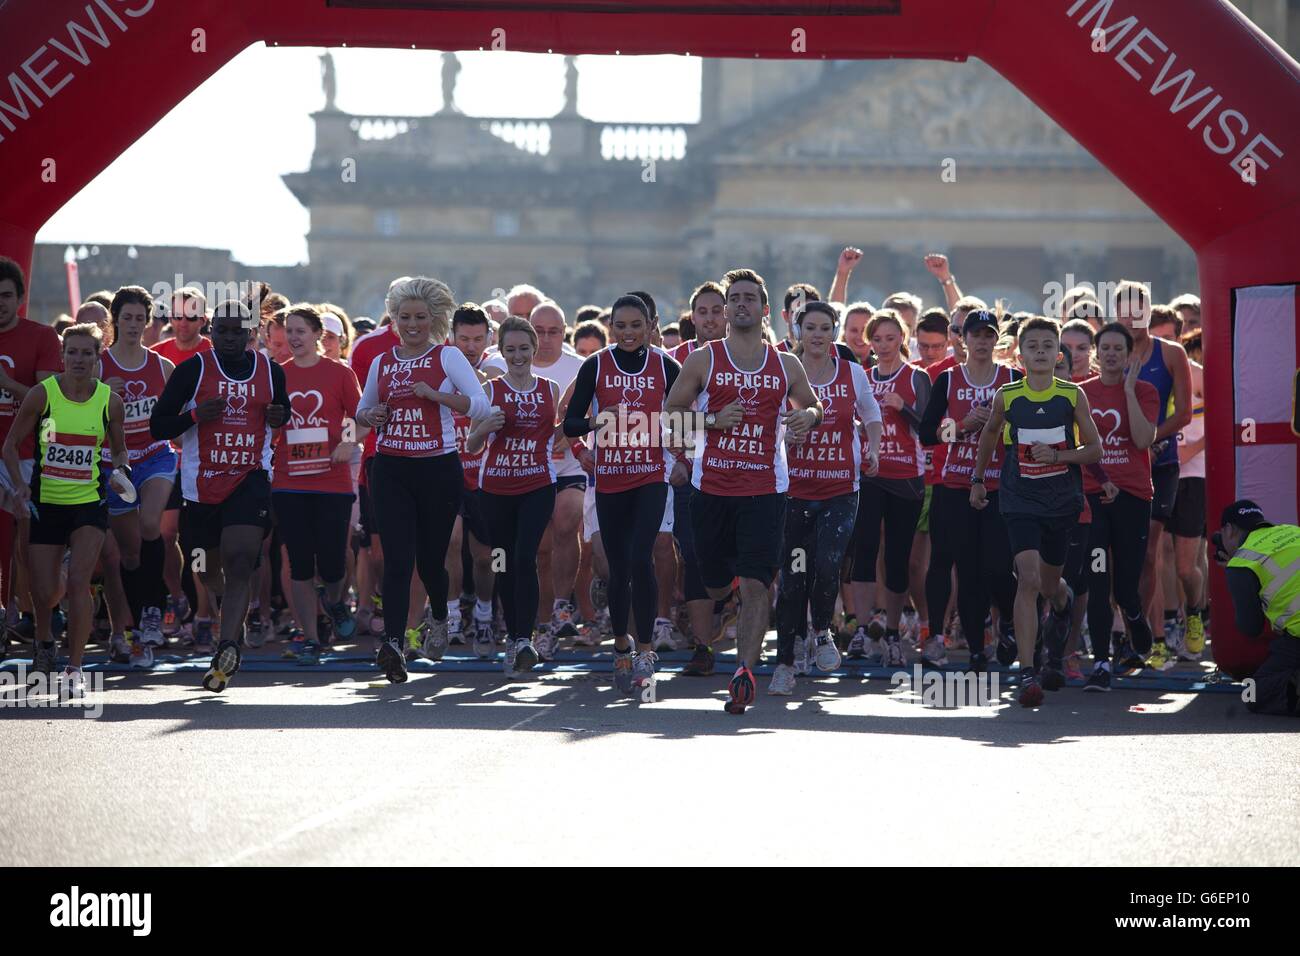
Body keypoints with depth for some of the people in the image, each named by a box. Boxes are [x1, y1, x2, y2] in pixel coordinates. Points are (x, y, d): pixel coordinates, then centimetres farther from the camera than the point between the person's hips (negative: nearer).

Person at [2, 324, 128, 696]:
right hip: (44, 503, 0)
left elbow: (119, 448, 13)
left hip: (90, 502, 0)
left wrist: (120, 470, -9)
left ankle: (74, 667, -11)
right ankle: (43, 641, 36)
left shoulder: (109, 401, -3)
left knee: (78, 581, -18)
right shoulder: (42, 394, -8)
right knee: (44, 592, 2)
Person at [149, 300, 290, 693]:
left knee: (240, 562, -21)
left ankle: (227, 649, -29)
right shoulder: (193, 369, -3)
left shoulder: (270, 371, 5)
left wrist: (279, 417, 0)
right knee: (210, 570, 13)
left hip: (250, 478, -1)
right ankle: (234, 629, 45)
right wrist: (196, 415, -20)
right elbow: (157, 426, -2)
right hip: (201, 483, 1)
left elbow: (284, 409, 24)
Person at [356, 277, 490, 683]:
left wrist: (434, 394, -18)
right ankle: (393, 643, -22)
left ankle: (440, 619, 39)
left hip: (438, 468, -2)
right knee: (398, 559, -12)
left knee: (430, 557, 8)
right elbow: (362, 410, 25)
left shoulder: (448, 356, 1)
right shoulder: (382, 363, 12)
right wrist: (371, 416, 2)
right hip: (390, 470, 2)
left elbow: (480, 405, -8)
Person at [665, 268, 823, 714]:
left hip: (764, 489, 0)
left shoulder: (786, 366, 7)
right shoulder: (703, 360, 3)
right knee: (713, 586, 8)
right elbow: (671, 413, 6)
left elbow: (811, 406, 21)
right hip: (712, 487, 1)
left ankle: (744, 671, -18)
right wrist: (713, 419, -11)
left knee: (755, 584, -13)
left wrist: (808, 416, -3)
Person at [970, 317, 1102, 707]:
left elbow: (1094, 449, 1)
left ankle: (1062, 603, 58)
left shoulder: (1073, 396, -4)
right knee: (1028, 579, -18)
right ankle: (1027, 673, -20)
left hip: (1063, 500, 1)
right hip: (1020, 500, -1)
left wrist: (1057, 455, -15)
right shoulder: (1006, 397, -3)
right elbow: (989, 434, 17)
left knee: (1048, 584, 17)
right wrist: (978, 479, 20)